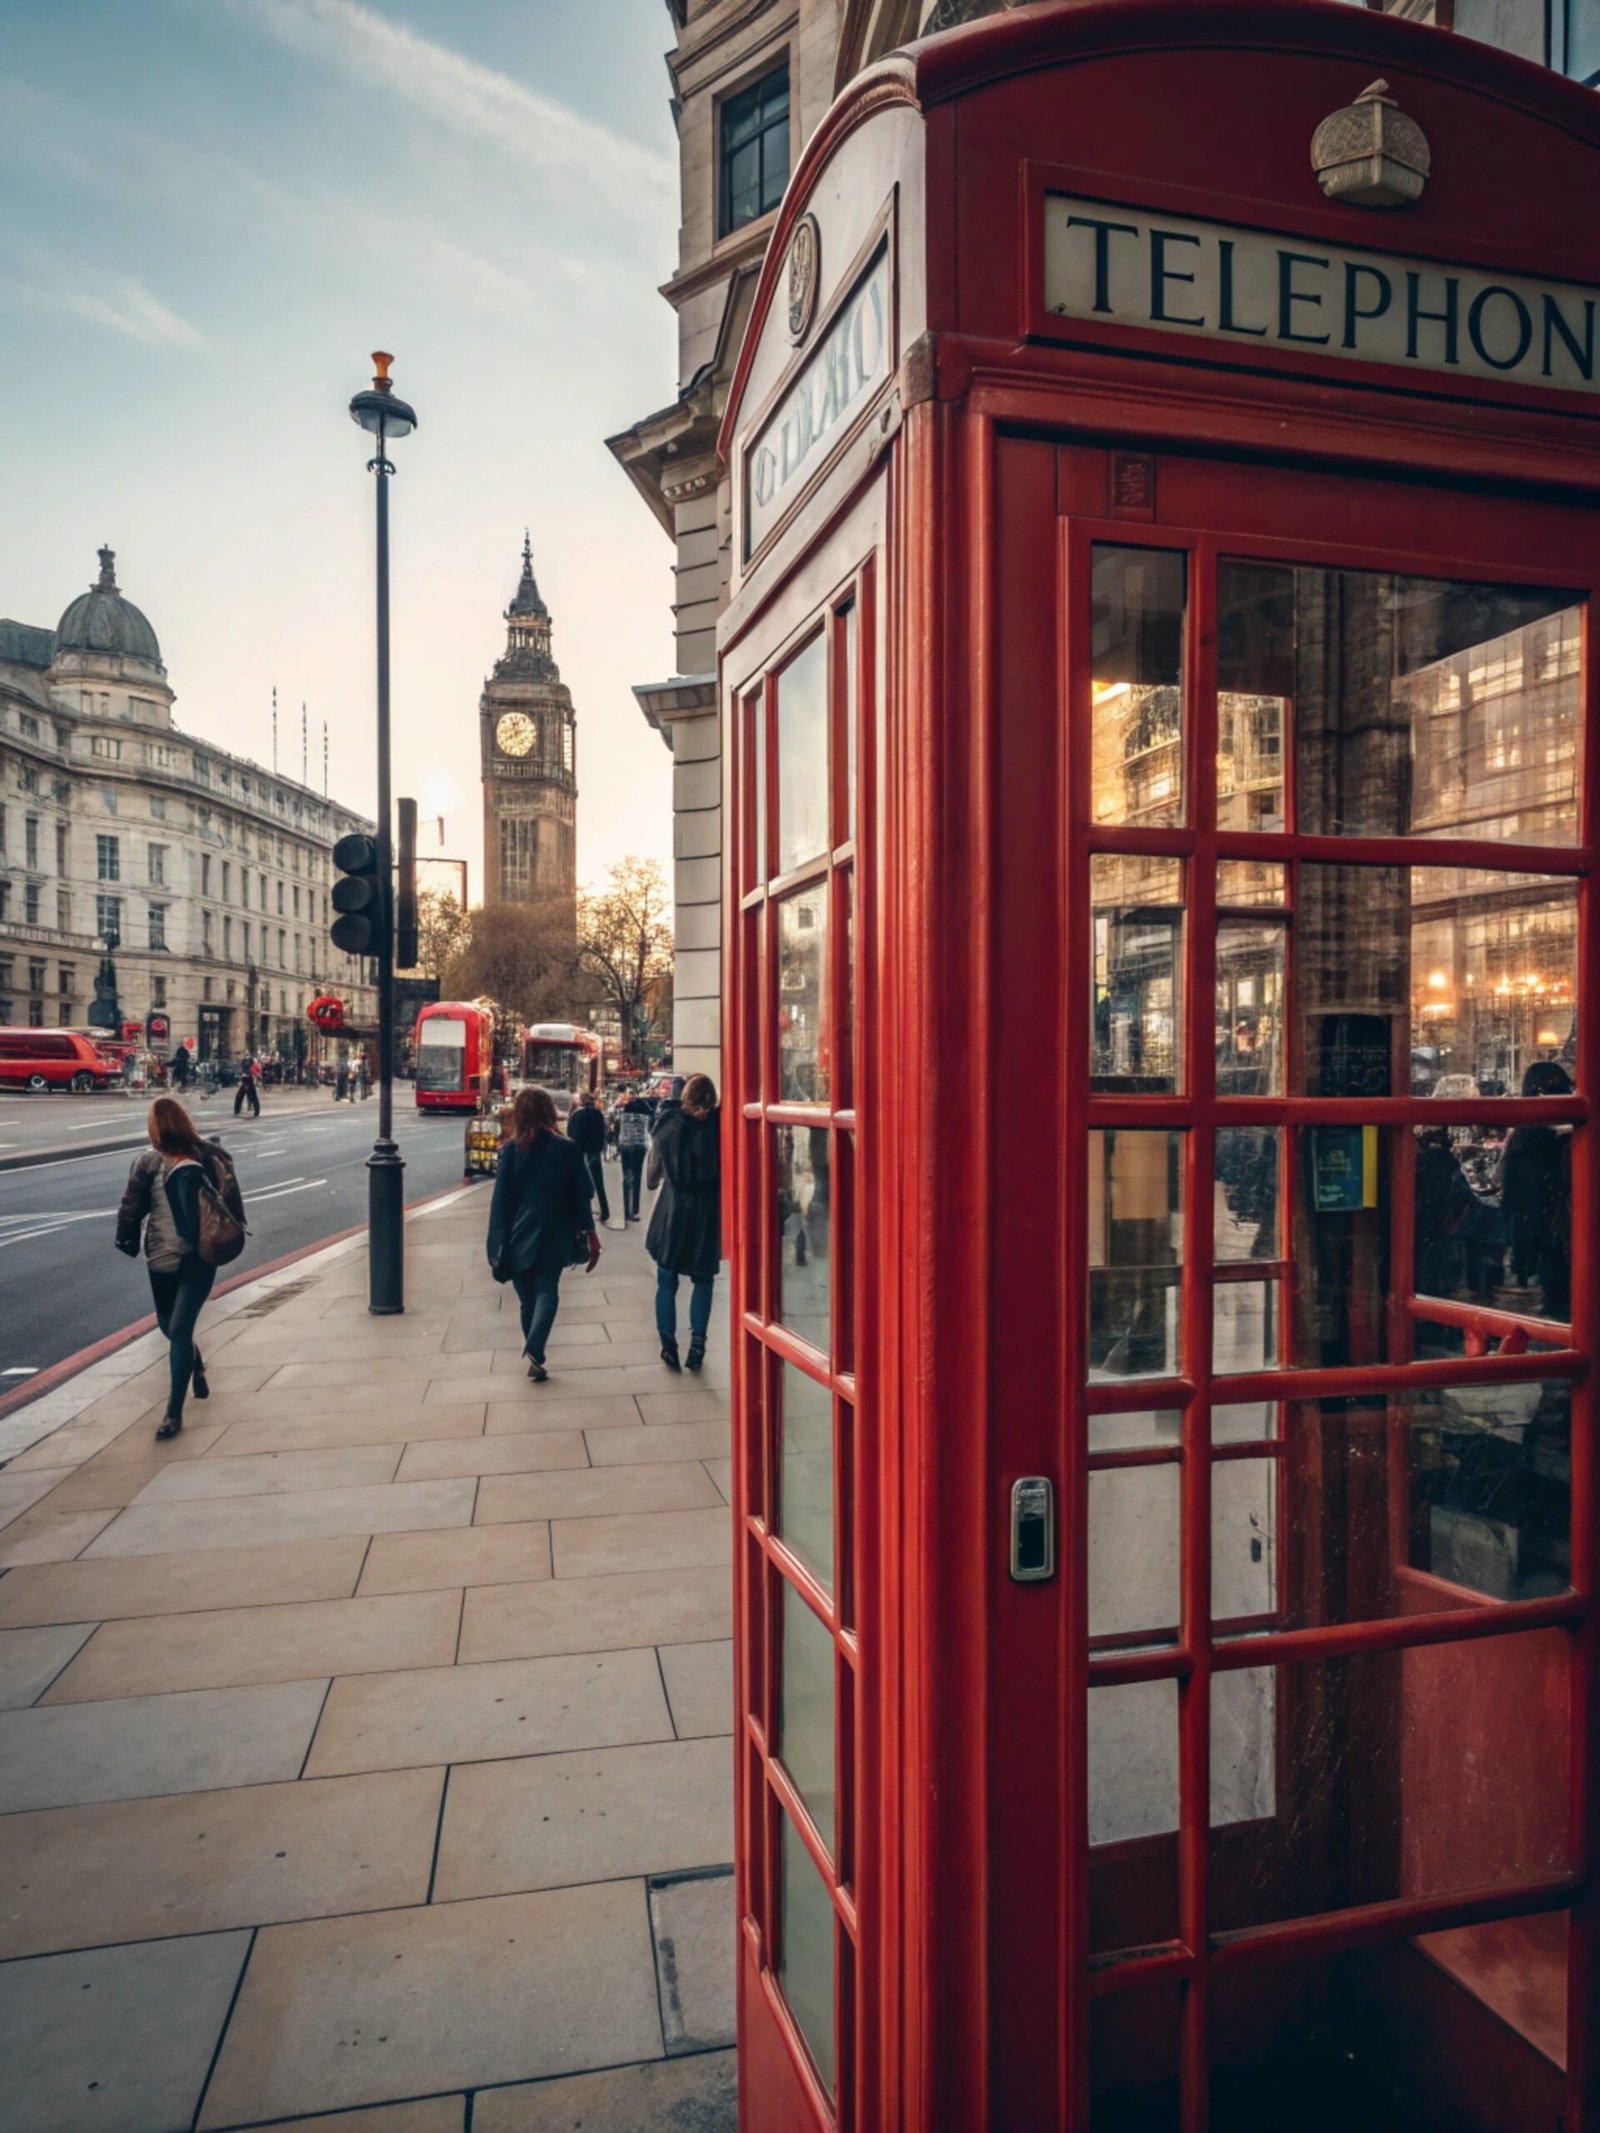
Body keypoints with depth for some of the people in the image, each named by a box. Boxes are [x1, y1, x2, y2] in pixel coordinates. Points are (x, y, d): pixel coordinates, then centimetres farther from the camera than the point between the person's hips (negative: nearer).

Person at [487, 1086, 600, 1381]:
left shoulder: (510, 1151, -3)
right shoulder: (567, 1149, -4)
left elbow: (500, 1200, -4)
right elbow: (581, 1196, -1)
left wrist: (498, 1245, -1)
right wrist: (589, 1233, 6)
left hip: (518, 1237, 1)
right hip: (552, 1237, -1)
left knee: (528, 1298, 13)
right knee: (546, 1293, 2)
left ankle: (533, 1351, 19)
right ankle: (534, 1350, -19)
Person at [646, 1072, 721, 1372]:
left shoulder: (670, 1126, -3)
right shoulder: (721, 1126, -7)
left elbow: (653, 1173, 9)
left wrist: (653, 1181, 30)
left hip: (673, 1211, 0)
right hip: (710, 1212, 0)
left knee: (667, 1282, 12)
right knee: (702, 1280, 15)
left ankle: (668, 1344, 12)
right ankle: (697, 1342, 10)